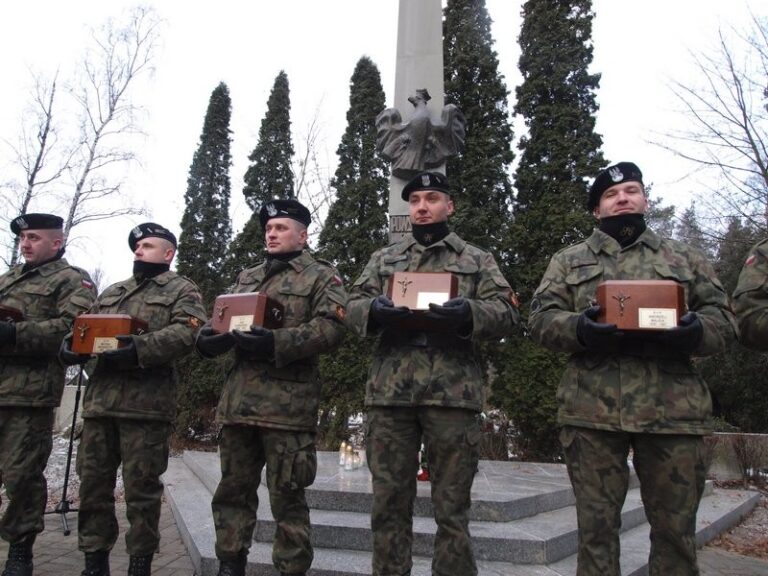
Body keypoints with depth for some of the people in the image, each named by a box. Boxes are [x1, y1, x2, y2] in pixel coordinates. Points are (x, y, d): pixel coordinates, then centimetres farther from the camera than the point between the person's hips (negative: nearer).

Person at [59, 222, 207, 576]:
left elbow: (186, 332, -12)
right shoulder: (112, 292, 26)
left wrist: (139, 348, -25)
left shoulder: (181, 290, 5)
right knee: (92, 480, 9)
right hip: (100, 398, 6)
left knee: (141, 486, 1)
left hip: (146, 401, -6)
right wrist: (72, 344, -3)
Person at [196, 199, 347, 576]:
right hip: (239, 398, 6)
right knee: (233, 489, 13)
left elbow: (329, 329, -11)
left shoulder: (322, 277, 2)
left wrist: (276, 343, -23)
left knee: (286, 497, 3)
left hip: (287, 402, -6)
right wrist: (208, 337, -4)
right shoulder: (246, 277, 22)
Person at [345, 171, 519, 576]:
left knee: (451, 506, 6)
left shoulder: (477, 260, 14)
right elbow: (353, 308, 11)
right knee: (389, 502, 8)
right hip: (389, 390, 2)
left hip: (453, 391, -1)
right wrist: (374, 310, -13)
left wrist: (467, 313, -17)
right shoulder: (383, 258, 19)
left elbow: (506, 312, 4)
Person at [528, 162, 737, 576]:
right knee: (596, 525, 7)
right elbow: (541, 318, 6)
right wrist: (580, 329, -16)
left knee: (676, 526, 8)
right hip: (591, 409, -1)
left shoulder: (685, 258, 18)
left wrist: (694, 332, -11)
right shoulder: (568, 261, 15)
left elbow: (722, 317, 13)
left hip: (674, 409, 1)